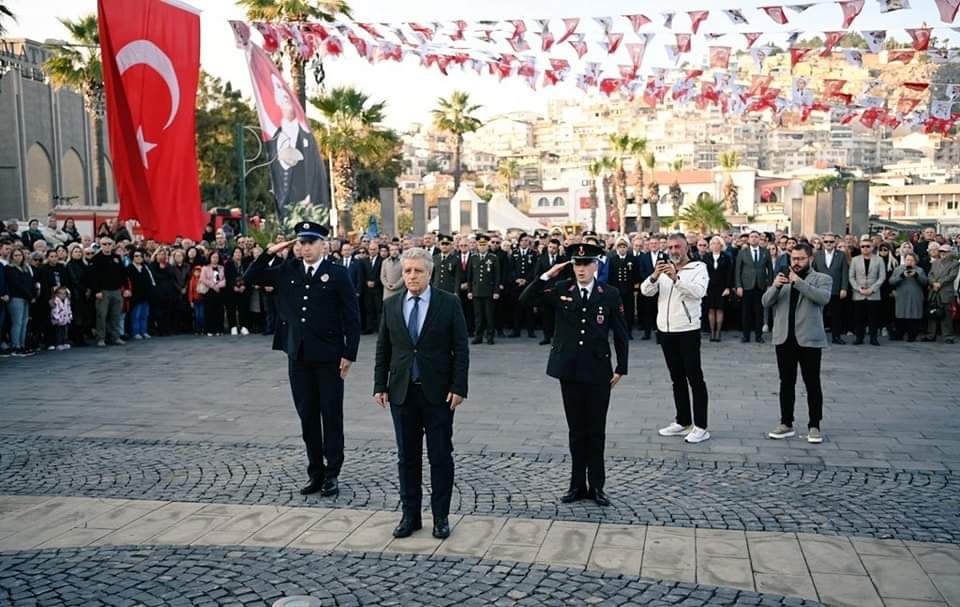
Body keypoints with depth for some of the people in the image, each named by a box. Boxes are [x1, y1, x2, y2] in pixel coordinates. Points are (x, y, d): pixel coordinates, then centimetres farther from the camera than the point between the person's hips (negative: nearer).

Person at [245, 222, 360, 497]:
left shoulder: (337, 273, -5)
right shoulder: (287, 270, 8)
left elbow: (351, 317, -6)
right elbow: (250, 278, 10)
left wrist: (349, 354, -10)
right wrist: (270, 253, -1)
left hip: (328, 357, -4)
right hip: (298, 356, 4)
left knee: (331, 415, 4)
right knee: (307, 416, 10)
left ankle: (332, 474, 15)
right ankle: (315, 473, 22)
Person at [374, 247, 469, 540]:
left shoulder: (449, 303, -4)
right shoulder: (391, 305, 5)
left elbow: (460, 348, -5)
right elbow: (383, 349, 9)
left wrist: (458, 387, -11)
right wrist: (380, 386, 3)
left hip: (438, 392, -3)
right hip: (401, 392, 3)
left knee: (440, 457, 5)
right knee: (407, 457, 10)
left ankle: (441, 516, 17)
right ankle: (410, 515, 22)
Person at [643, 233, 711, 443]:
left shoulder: (698, 268, -3)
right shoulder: (663, 269, 12)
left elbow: (698, 292, -21)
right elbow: (646, 291, -1)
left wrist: (676, 278, -31)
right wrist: (655, 276, -20)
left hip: (688, 330, -5)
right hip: (665, 330, 6)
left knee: (695, 378, -4)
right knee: (677, 378, 13)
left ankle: (701, 427, 0)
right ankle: (683, 422, 22)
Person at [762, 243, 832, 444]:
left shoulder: (822, 279, 4)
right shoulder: (782, 278, 16)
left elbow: (823, 298, -17)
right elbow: (766, 302, 4)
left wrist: (799, 282, -21)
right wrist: (775, 286, -15)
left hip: (809, 339, -4)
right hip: (784, 338, 4)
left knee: (812, 384, 2)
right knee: (786, 383, 9)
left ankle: (814, 427, 9)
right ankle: (786, 424, 16)